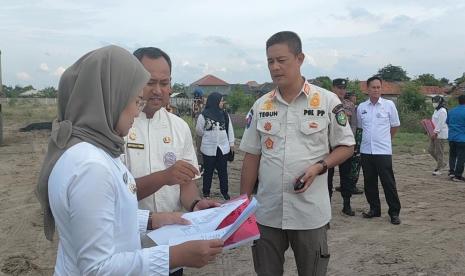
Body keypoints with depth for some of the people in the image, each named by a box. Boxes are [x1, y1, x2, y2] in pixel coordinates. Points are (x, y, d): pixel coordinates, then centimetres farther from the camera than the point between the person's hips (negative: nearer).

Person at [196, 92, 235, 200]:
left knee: (223, 171, 13)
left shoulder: (225, 114, 2)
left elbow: (230, 129, 8)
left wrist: (231, 143, 9)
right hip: (209, 149, -3)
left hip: (223, 148, 3)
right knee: (208, 171, 10)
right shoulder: (204, 115, -10)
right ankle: (206, 192, 23)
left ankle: (224, 191, 26)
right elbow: (199, 130, 1)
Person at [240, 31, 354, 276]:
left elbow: (346, 147, 1)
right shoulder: (260, 106, 3)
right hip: (267, 212, 3)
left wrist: (319, 166, -17)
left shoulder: (327, 101, -5)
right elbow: (251, 157, 7)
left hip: (310, 213, -2)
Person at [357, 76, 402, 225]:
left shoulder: (389, 105, -2)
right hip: (366, 150, 3)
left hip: (383, 151, -3)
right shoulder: (361, 107, 5)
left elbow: (395, 126, 7)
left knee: (388, 182, -1)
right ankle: (374, 209, 24)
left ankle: (394, 212, 9)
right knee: (369, 182, 10)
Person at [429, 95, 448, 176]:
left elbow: (440, 123, -20)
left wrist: (435, 132, -22)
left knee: (439, 152, -3)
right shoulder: (436, 110, 15)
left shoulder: (442, 111, -15)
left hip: (440, 134, -10)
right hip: (435, 134, 10)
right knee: (431, 150, 12)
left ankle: (438, 170, 5)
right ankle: (442, 163, 27)